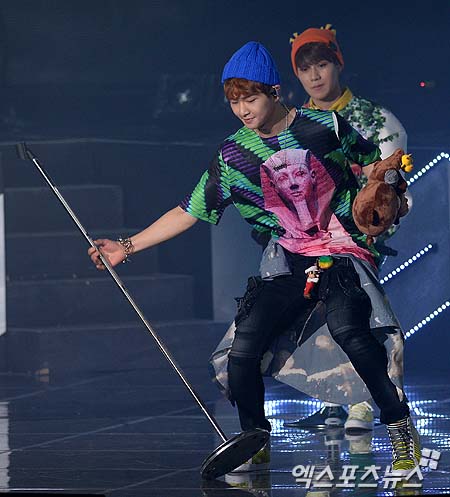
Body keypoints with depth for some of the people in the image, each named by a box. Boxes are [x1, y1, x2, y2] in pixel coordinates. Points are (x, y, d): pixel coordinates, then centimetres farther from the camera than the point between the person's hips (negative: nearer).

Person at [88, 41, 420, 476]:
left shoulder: (325, 126, -1)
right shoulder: (232, 154, 6)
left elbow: (374, 164, 13)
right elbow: (191, 211, 11)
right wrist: (127, 247, 8)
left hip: (345, 249, -4)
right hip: (288, 264, 4)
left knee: (345, 326, -33)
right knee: (241, 353, -13)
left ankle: (400, 428, -21)